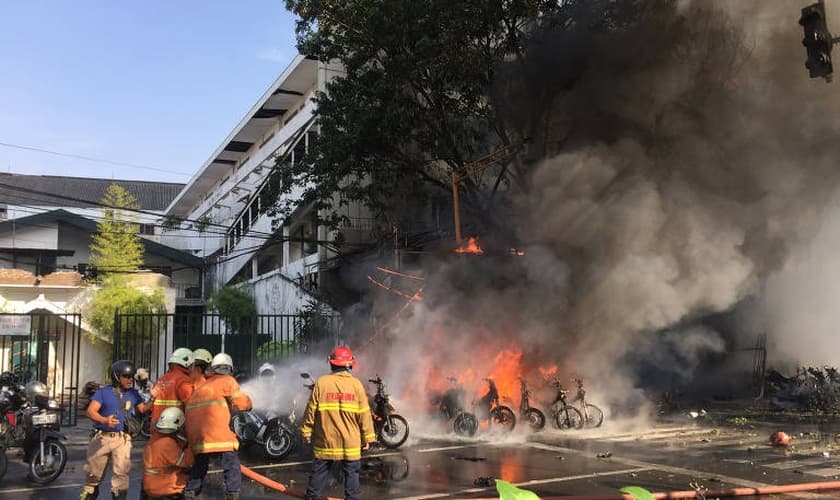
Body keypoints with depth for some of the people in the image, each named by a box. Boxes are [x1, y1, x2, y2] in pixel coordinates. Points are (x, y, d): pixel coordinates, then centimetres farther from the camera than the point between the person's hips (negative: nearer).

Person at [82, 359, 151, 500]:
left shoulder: (133, 394, 8)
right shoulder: (103, 392, -3)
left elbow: (143, 409, 7)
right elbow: (91, 411, -13)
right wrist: (104, 420, -32)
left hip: (122, 439, 1)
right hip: (102, 437, -1)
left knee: (121, 472, -7)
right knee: (93, 471, 12)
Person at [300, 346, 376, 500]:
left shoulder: (321, 382, -5)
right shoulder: (356, 384, -6)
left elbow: (311, 410, -2)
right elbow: (364, 414, -4)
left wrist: (306, 431, 9)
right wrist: (367, 437, 5)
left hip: (325, 440, 1)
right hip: (350, 441, -1)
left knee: (319, 472, 13)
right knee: (351, 474, 8)